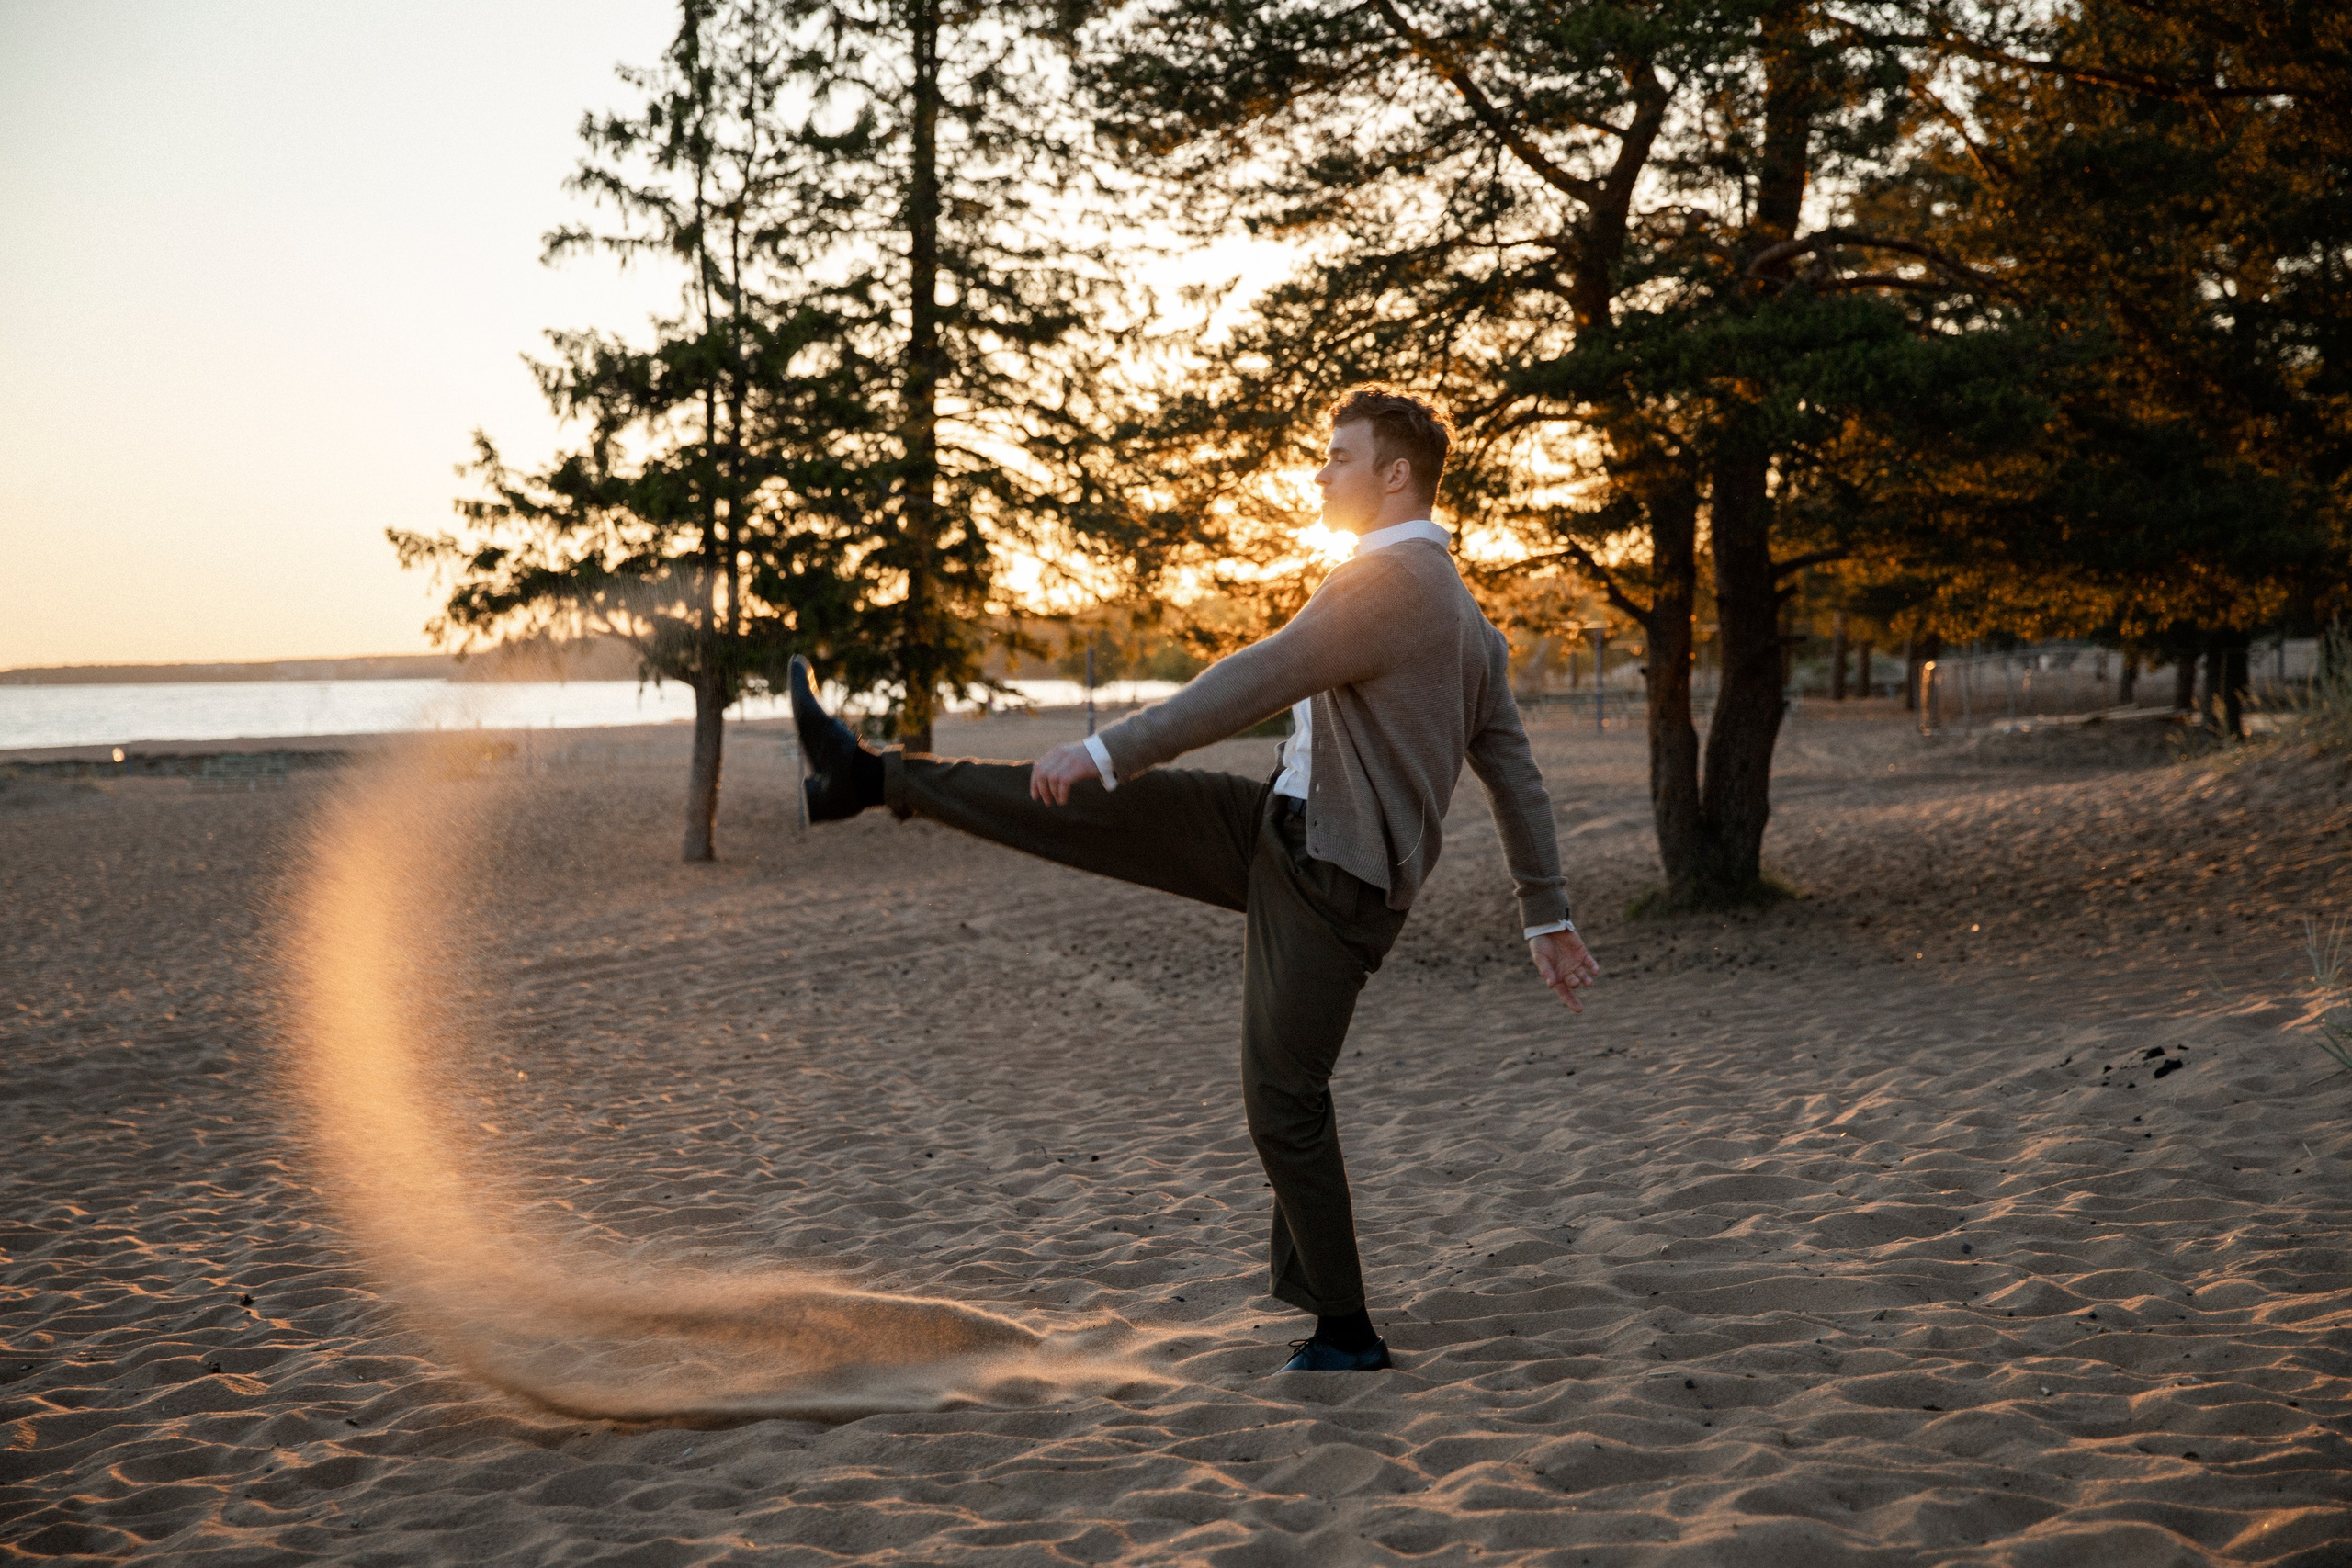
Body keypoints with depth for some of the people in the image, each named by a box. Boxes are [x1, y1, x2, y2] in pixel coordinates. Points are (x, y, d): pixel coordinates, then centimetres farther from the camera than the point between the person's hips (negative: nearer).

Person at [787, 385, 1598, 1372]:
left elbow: (1259, 681, -24)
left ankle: (1346, 1335, 10)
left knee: (1283, 1100, -3)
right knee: (1086, 803, -1)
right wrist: (1549, 917, 20)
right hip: (1278, 828, 9)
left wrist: (1108, 752, -24)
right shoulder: (1467, 617, 16)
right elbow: (1515, 772, 17)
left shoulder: (1388, 579, -15)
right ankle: (872, 778, 7)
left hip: (1333, 876, -9)